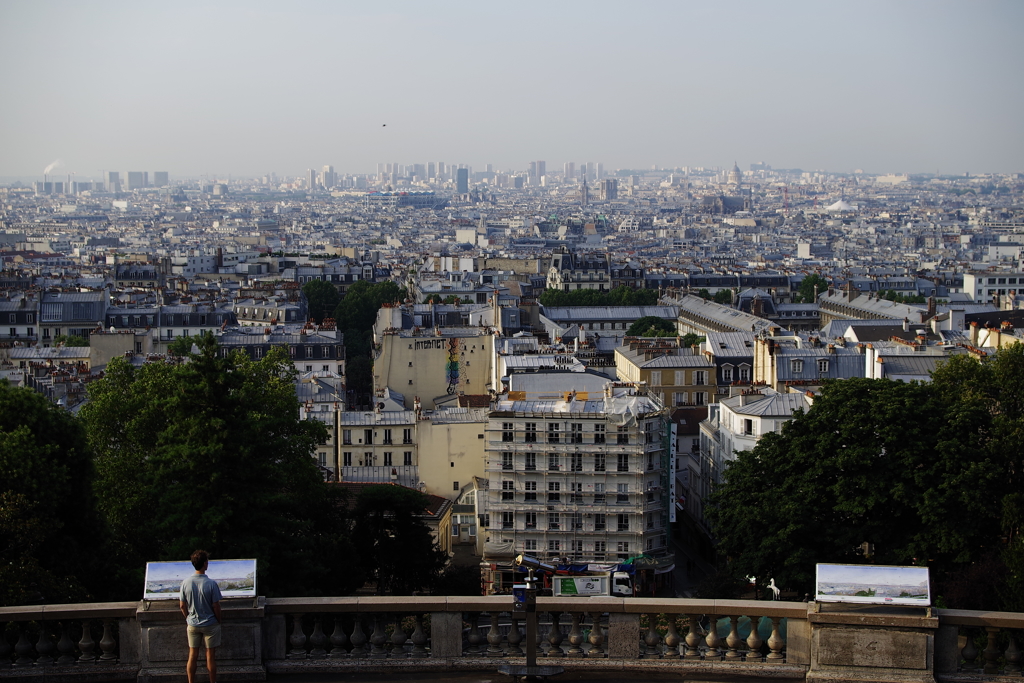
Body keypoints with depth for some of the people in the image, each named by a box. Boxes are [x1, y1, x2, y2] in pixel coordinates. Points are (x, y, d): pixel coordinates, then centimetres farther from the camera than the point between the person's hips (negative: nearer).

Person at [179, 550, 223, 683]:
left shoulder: (186, 583, -9)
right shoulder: (211, 583, -19)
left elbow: (182, 606, -1)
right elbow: (216, 606, -13)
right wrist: (219, 621, 3)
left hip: (192, 625, 3)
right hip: (210, 624, -3)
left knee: (192, 656, 11)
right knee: (210, 656, 7)